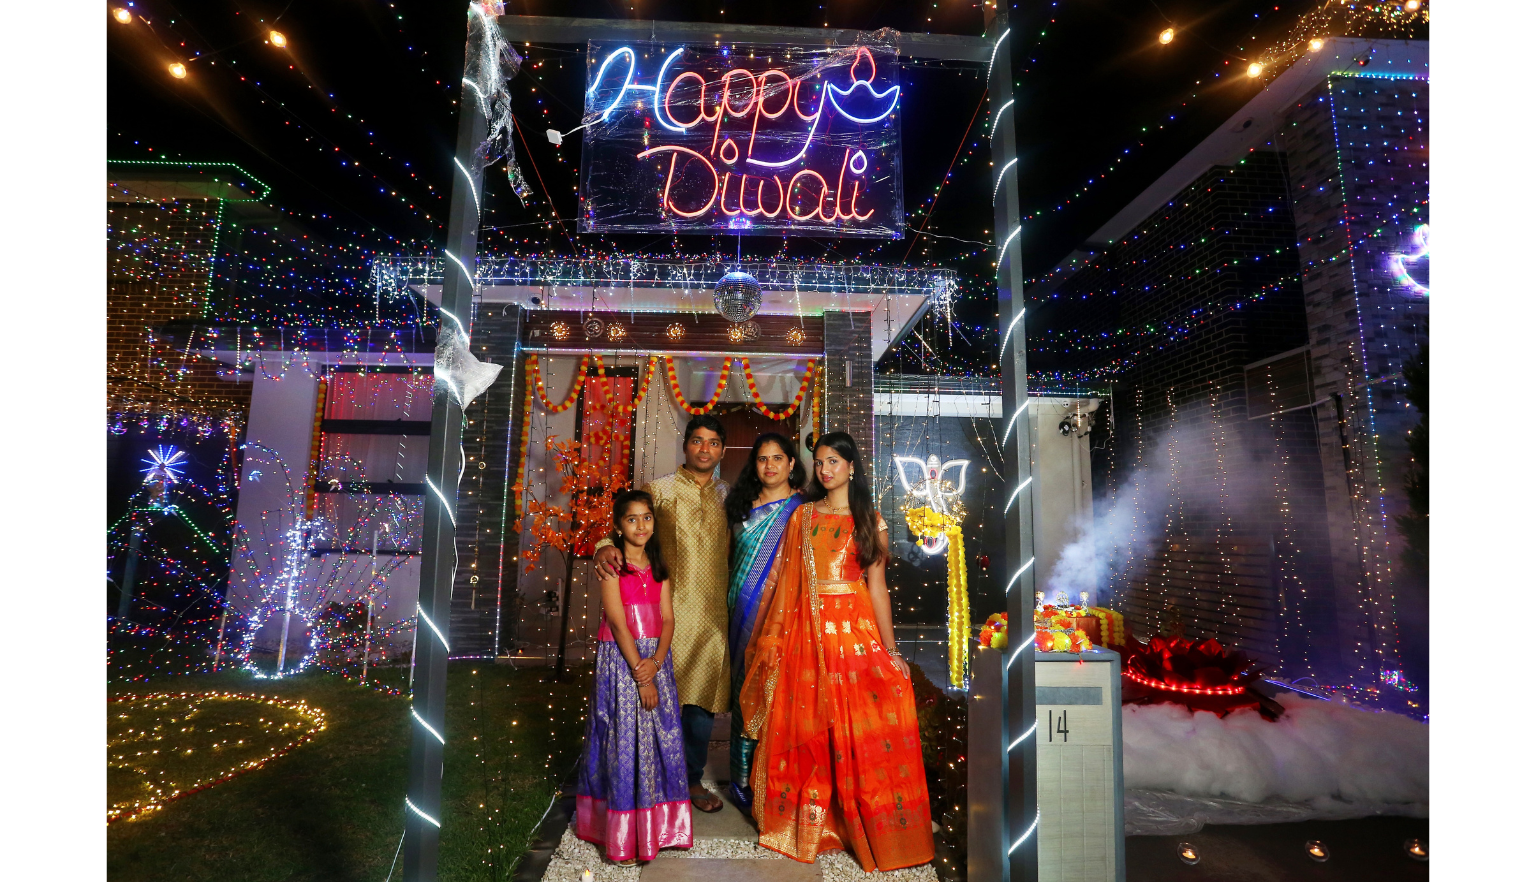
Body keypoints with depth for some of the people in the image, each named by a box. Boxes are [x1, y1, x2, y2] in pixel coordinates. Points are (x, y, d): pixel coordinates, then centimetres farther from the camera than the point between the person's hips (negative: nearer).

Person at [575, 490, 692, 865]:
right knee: (624, 740, -1)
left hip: (655, 659, 5)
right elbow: (618, 622, -12)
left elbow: (667, 619, 4)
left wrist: (656, 661, -13)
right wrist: (640, 675, -16)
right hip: (620, 658, -5)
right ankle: (621, 837, 12)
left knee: (662, 739, 5)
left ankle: (657, 826, 20)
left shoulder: (658, 566, 10)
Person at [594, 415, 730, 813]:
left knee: (703, 695, 9)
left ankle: (692, 780, 26)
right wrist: (605, 545, -23)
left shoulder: (728, 494, 12)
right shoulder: (659, 489, 3)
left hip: (715, 613, 3)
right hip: (670, 609, -3)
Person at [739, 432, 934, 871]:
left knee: (857, 730, 1)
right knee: (804, 729, 8)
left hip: (855, 629, -2)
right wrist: (761, 635, 3)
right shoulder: (803, 515, 7)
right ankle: (806, 824, 26)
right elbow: (779, 576, 5)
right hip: (806, 630, 2)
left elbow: (877, 586, -2)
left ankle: (870, 829, 19)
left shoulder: (869, 520, 3)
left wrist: (889, 648, -7)